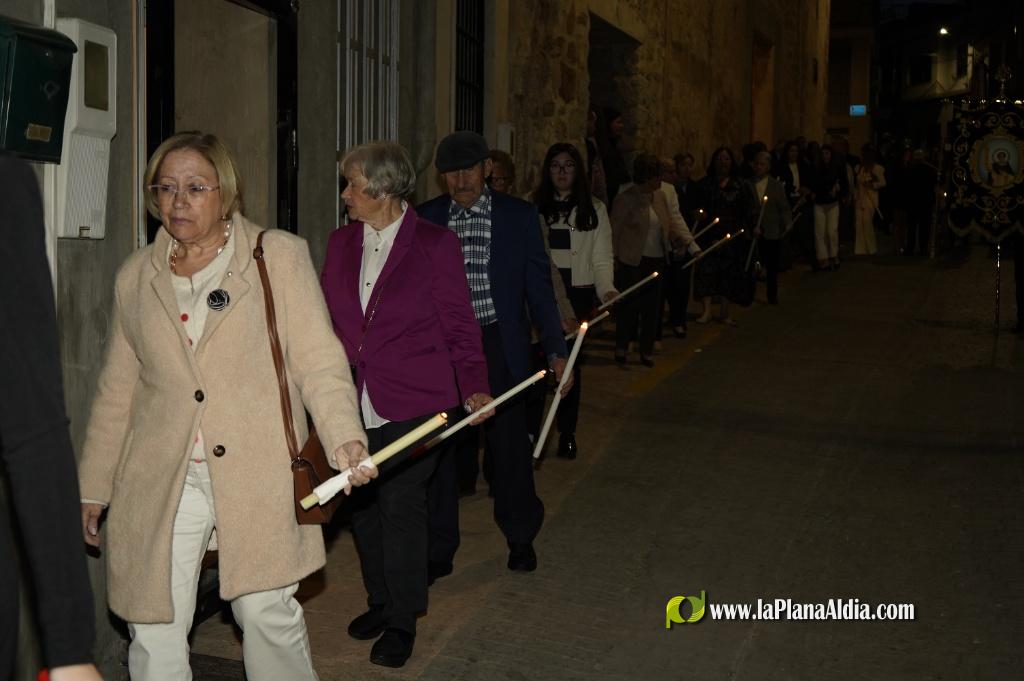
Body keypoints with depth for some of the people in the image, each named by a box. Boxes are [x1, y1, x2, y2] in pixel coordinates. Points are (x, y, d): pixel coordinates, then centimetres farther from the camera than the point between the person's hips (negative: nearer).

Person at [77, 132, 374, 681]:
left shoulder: (280, 256, 1)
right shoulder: (136, 276, 12)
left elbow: (319, 361, -5)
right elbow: (117, 388, 18)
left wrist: (345, 437, -21)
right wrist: (94, 484, 20)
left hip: (258, 476, -3)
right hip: (160, 485, 3)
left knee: (267, 615, 1)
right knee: (154, 632, 4)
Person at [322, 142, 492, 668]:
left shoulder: (435, 244, -4)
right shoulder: (341, 243, 10)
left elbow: (458, 323, -1)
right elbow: (326, 318, 13)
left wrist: (473, 386, -10)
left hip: (410, 404, -5)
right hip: (354, 403, 5)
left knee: (401, 506, -1)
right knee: (363, 504, 11)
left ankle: (402, 622, 15)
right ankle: (380, 601, 31)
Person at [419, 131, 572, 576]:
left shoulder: (519, 217, 1)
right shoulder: (424, 219, 3)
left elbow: (538, 286, 4)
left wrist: (556, 350, -1)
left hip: (499, 345, -1)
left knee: (510, 446, 9)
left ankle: (521, 538, 32)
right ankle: (439, 550, 21)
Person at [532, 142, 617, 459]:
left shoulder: (594, 209, 7)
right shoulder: (533, 207, 5)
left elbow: (602, 258, 3)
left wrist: (607, 289, -13)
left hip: (577, 295, 0)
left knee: (570, 362, 5)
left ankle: (567, 434, 17)